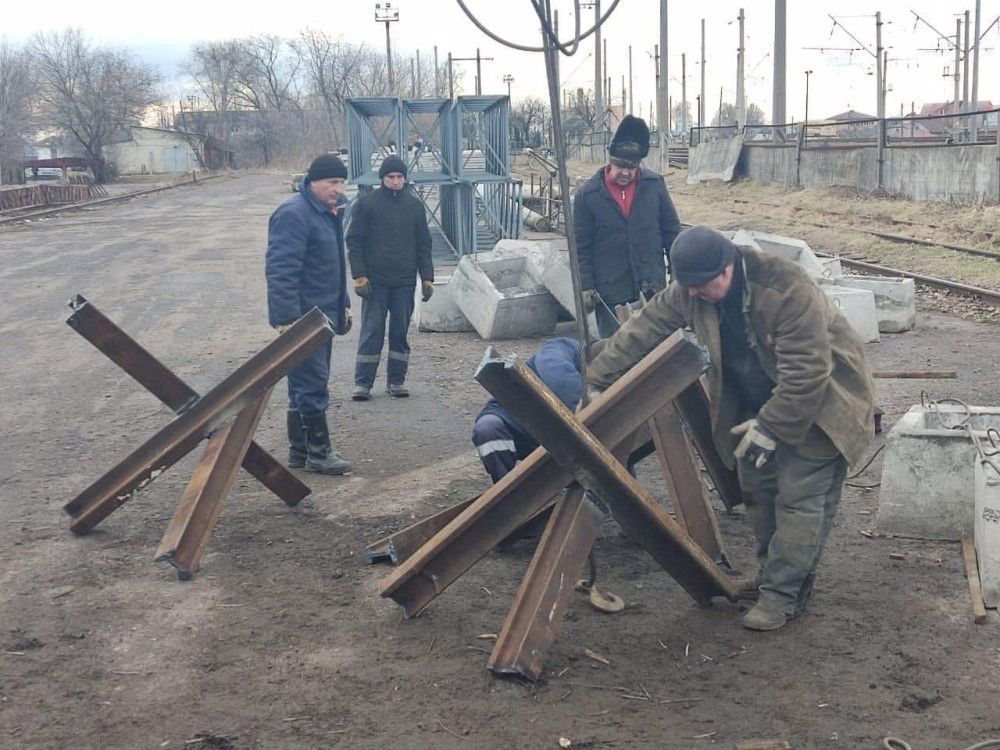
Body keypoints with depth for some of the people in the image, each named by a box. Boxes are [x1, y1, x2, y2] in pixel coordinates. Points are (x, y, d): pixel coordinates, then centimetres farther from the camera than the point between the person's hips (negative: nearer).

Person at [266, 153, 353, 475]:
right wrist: (287, 320, -27)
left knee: (306, 385, 15)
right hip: (302, 319, -10)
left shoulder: (328, 213, 15)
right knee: (312, 387, -5)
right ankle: (317, 453, 3)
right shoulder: (294, 214, -18)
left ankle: (299, 450, 23)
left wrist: (343, 305, 26)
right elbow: (280, 270, -24)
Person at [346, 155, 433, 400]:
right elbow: (354, 241, -1)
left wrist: (427, 277, 4)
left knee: (401, 332, 7)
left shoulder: (414, 205, 8)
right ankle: (362, 383, 3)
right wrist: (359, 275, -10)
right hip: (375, 280, -3)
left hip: (405, 281, 3)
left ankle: (396, 380, 16)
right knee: (371, 333, -2)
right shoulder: (367, 203, 0)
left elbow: (423, 244, 11)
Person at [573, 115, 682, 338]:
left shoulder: (655, 185, 0)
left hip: (652, 286, 2)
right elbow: (581, 247, -1)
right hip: (610, 292, -1)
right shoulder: (587, 194, -4)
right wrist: (586, 287, -6)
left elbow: (672, 232, 8)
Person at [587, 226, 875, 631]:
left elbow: (806, 373, -33)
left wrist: (771, 426, -28)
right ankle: (771, 575, 26)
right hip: (756, 401, 7)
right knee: (757, 488, 11)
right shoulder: (687, 292, -14)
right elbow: (641, 332, -8)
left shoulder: (788, 291, -35)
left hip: (818, 398, -7)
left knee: (799, 498, -9)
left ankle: (783, 593, -2)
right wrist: (595, 381, -9)